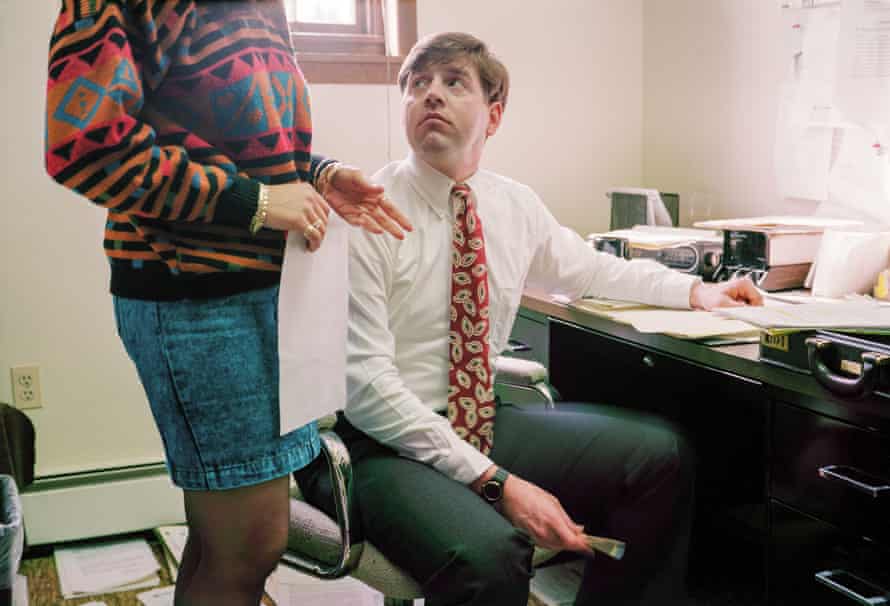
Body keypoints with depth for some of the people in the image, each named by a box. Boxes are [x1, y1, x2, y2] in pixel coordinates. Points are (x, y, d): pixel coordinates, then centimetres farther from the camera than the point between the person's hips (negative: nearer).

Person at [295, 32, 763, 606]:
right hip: (375, 443, -6)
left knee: (661, 454, -1)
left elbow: (590, 269, 25)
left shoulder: (515, 205, 4)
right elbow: (365, 382, -19)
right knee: (488, 553, -35)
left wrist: (695, 289, 14)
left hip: (482, 422, 7)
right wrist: (495, 482, -24)